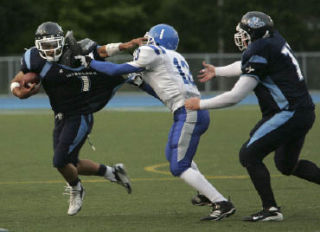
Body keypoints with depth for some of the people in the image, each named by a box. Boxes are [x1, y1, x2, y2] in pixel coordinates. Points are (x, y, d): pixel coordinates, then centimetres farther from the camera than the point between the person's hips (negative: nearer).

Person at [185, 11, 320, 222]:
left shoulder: (260, 53, -17)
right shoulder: (273, 38, 9)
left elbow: (235, 97, -14)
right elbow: (247, 66, 30)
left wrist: (200, 105, -3)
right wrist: (218, 72, 44)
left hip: (289, 114, -10)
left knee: (249, 155, -7)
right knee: (287, 165, 22)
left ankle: (271, 209, -7)